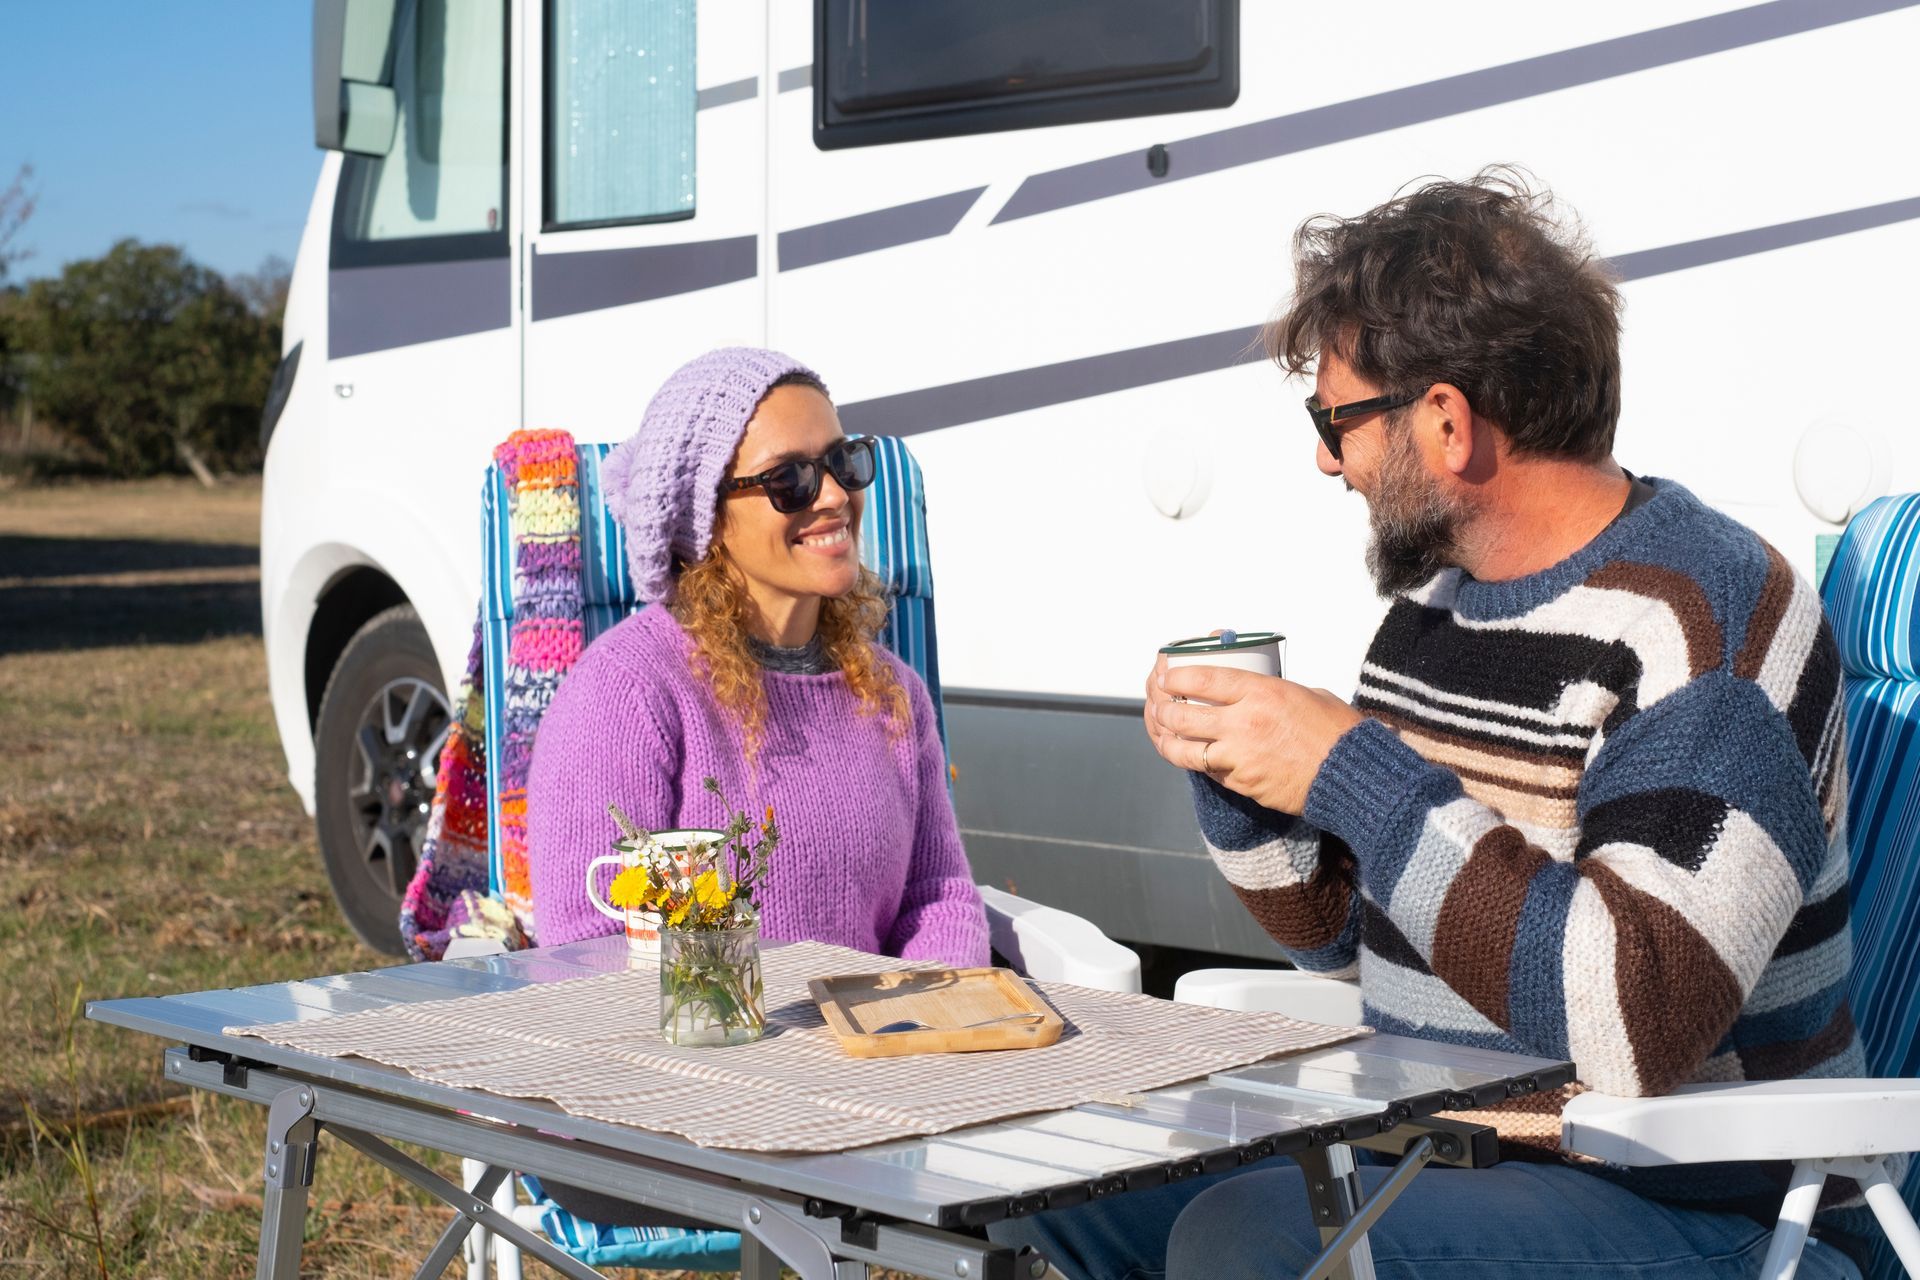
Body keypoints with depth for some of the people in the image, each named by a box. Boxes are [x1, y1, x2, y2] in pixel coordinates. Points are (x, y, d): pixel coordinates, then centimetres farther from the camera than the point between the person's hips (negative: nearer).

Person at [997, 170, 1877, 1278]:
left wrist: (1349, 771, -26)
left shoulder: (1705, 615, -18)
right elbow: (1346, 936, 18)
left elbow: (1641, 1021, -30)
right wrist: (1231, 774, -1)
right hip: (1436, 1148, 8)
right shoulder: (1436, 597, 8)